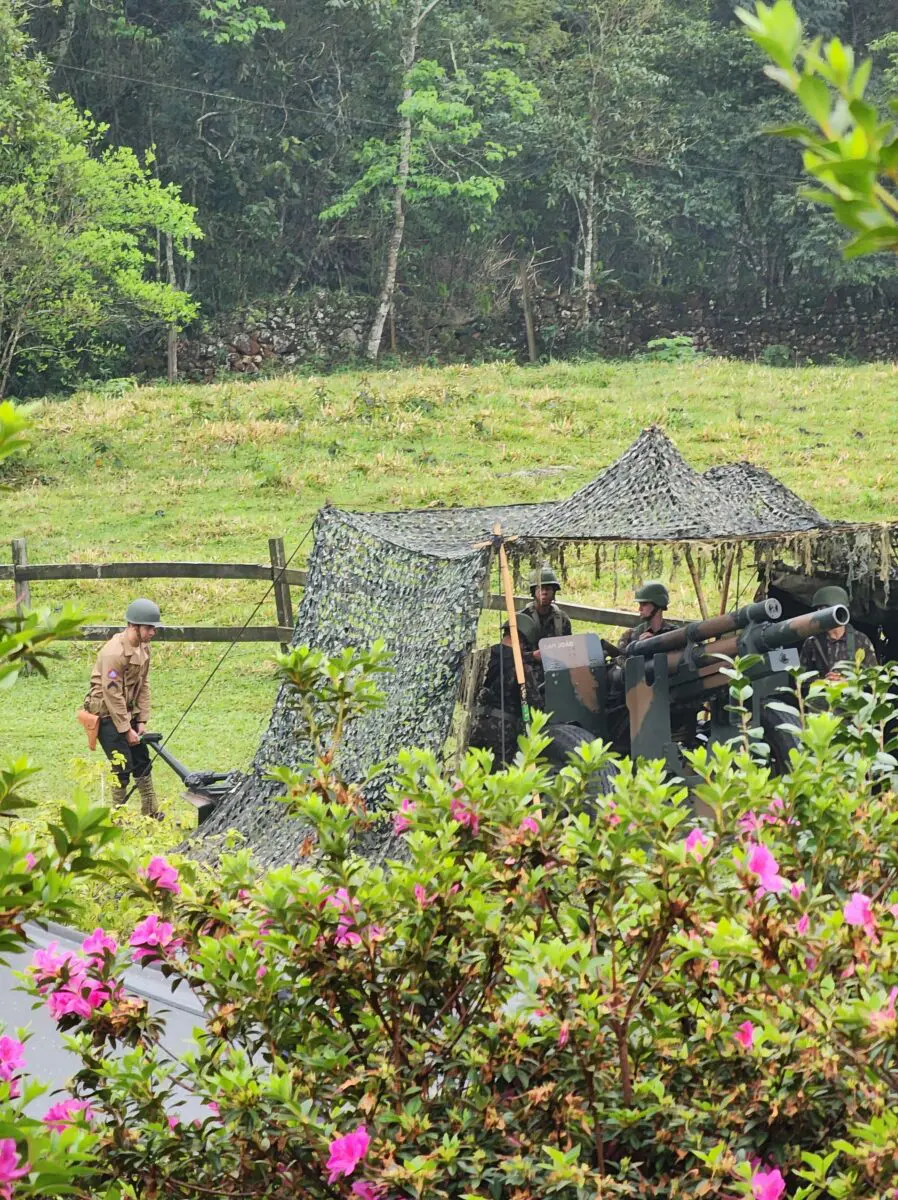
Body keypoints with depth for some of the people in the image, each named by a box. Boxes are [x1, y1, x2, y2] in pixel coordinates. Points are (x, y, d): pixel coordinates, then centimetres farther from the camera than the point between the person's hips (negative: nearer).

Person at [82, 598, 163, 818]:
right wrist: (126, 730, -18)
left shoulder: (143, 647, 2)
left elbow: (143, 684, 7)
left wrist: (142, 721, 2)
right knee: (122, 767, -9)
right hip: (107, 713, -9)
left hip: (128, 711, 9)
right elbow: (113, 694, -23)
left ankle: (152, 814, 20)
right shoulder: (114, 652, -26)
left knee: (142, 762, 11)